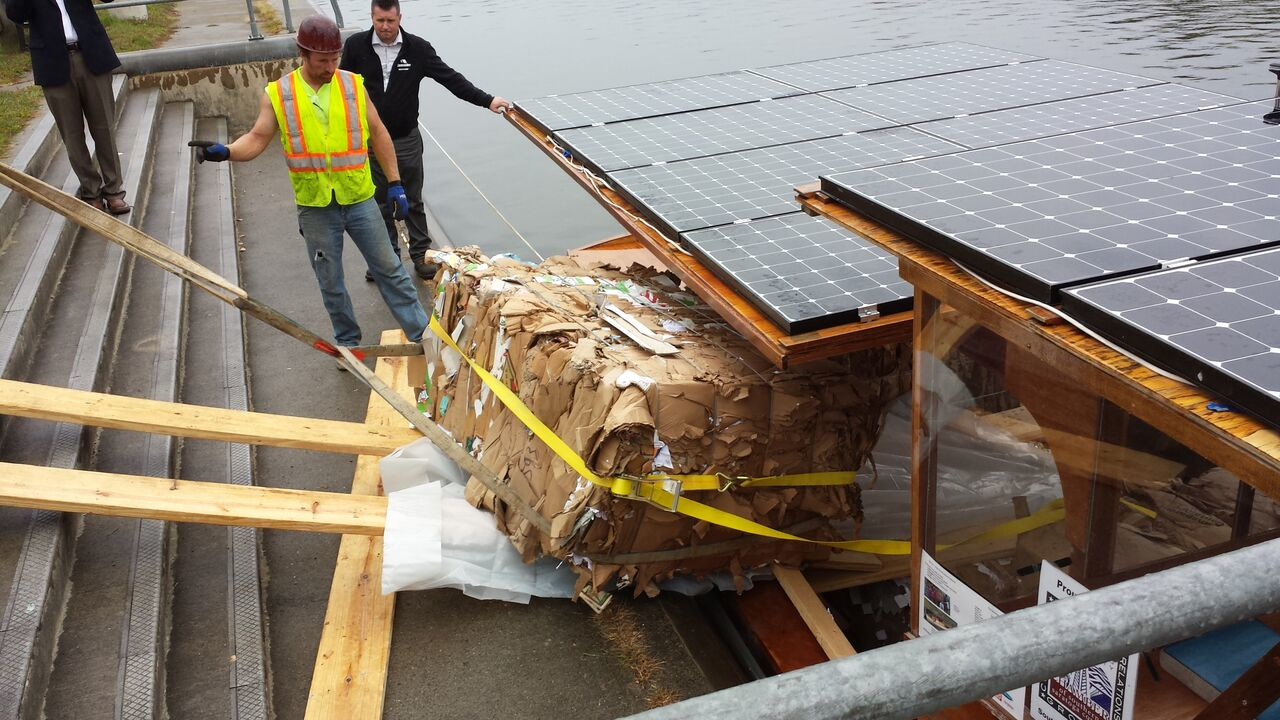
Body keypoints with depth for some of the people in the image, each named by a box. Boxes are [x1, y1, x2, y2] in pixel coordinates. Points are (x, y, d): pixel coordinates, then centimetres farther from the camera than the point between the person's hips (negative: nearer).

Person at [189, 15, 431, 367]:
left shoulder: (353, 85, -2)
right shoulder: (277, 95, -4)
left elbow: (378, 135, 3)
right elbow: (257, 139, -4)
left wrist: (395, 184, 1)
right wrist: (224, 151, -25)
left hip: (359, 200, 0)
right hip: (315, 207, 0)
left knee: (388, 268, 7)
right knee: (330, 282, 13)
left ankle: (423, 334, 17)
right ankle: (348, 343, 30)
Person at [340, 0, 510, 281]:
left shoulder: (418, 48, -6)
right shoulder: (355, 46, -6)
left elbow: (450, 78, -6)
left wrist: (487, 100, -13)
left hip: (407, 141, 0)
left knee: (414, 203, 10)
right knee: (379, 204, 10)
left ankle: (421, 256, 22)